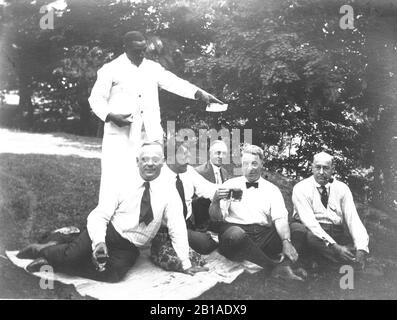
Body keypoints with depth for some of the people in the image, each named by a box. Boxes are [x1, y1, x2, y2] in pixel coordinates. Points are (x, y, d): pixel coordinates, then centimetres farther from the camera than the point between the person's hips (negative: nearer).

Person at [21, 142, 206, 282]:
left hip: (128, 249, 1)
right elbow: (99, 215, -8)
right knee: (73, 254, -28)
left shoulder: (169, 195, -4)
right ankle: (48, 251, 8)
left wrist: (186, 265, -5)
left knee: (112, 274, -29)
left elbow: (177, 229, -3)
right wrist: (99, 241, -26)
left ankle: (54, 263, -8)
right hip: (108, 232, -1)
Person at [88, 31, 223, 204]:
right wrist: (110, 116, -15)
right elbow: (96, 98, 3)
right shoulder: (111, 70, 3)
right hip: (121, 134, -3)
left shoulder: (153, 68, 12)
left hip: (149, 135, 4)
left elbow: (174, 82, 3)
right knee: (117, 181, -7)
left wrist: (200, 93, -12)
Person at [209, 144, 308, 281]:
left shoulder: (272, 189, 14)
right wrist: (215, 201, -20)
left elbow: (280, 218, 0)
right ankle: (274, 267, -24)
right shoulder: (230, 185, 11)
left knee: (298, 228, -16)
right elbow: (216, 216, 3)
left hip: (264, 235, 2)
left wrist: (286, 241, -20)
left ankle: (285, 263, -38)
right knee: (235, 233, -37)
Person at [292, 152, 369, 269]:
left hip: (337, 233, 3)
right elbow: (309, 221, -17)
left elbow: (353, 219, -4)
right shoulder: (301, 188, -5)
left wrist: (361, 249, -21)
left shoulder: (342, 188, 6)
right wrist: (334, 246, -28)